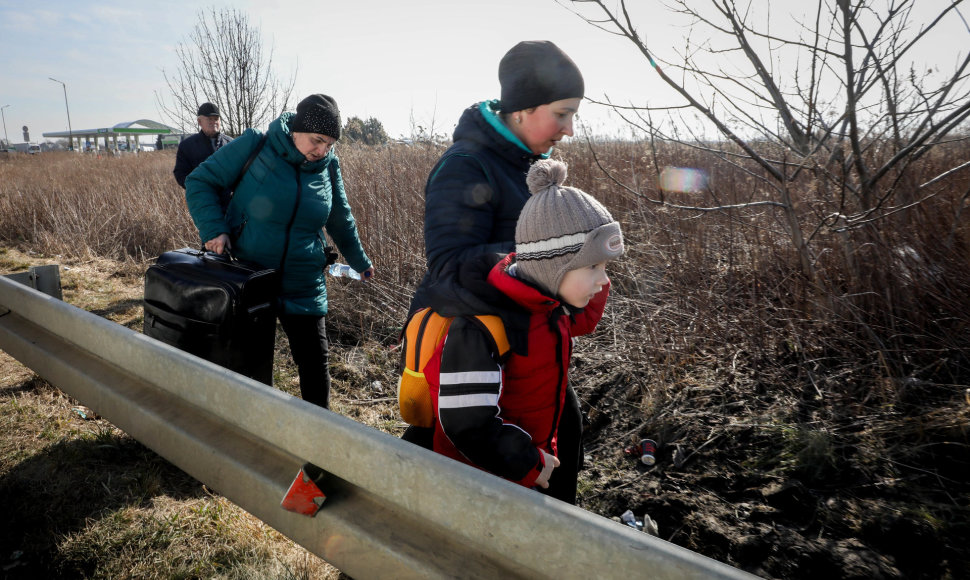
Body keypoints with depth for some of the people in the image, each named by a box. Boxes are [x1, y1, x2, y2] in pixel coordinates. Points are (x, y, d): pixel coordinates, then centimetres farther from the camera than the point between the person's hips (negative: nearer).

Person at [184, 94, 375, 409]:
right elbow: (199, 182, -3)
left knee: (314, 359, 3)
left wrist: (360, 261, 23)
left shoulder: (328, 166, 0)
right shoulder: (254, 147, -11)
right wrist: (214, 228, -18)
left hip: (302, 285, 2)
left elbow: (341, 219, 15)